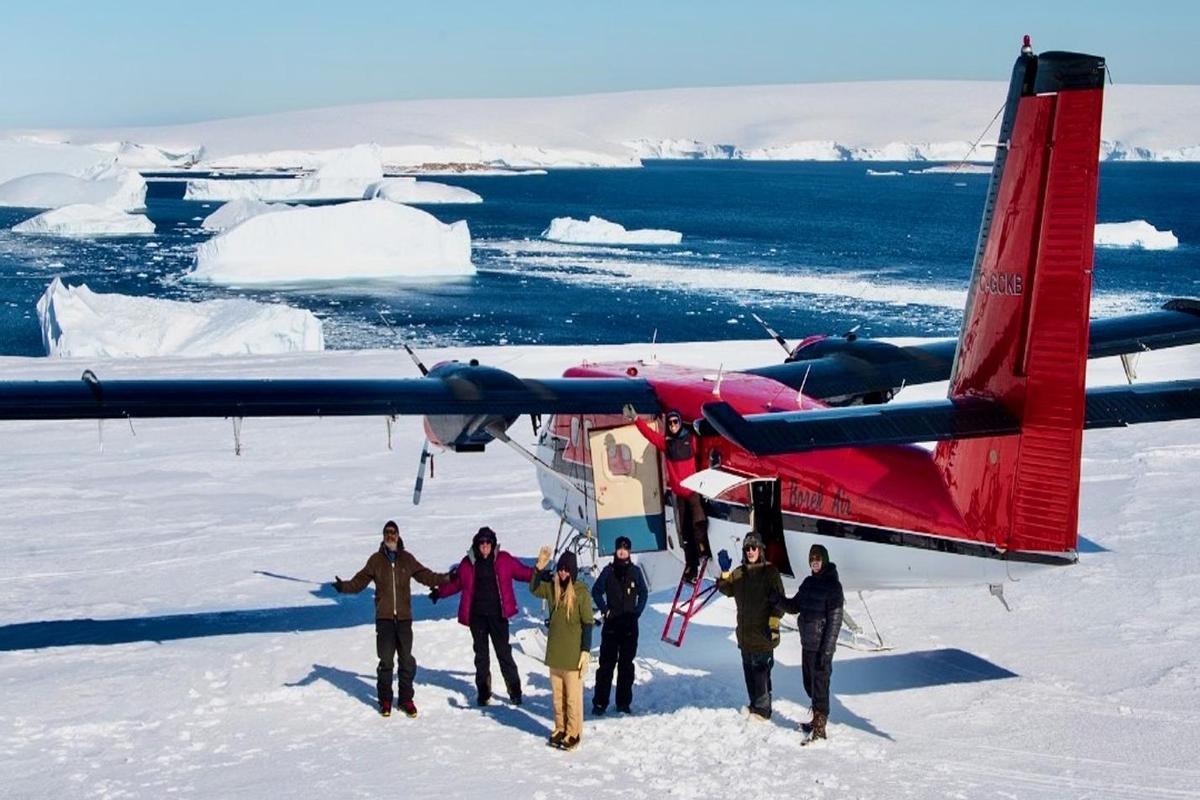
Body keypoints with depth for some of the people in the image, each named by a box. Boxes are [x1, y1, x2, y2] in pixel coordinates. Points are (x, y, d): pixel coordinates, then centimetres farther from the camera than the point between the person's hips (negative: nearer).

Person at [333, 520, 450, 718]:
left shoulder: (407, 559, 8)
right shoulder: (376, 560, 5)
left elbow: (425, 575, 13)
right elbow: (360, 582, 2)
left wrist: (444, 579, 0)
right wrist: (344, 586, -15)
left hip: (404, 617, 1)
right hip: (384, 618, -1)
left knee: (407, 660, 3)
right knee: (385, 660, -1)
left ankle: (406, 699, 13)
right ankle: (385, 700, 9)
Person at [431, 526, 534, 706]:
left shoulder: (503, 559, -1)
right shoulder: (468, 562, 5)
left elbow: (522, 571, 3)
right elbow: (456, 583, 16)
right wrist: (439, 592, 12)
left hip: (497, 614, -2)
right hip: (477, 615, 2)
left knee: (504, 652, -3)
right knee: (481, 654, 10)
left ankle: (514, 690, 5)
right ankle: (483, 691, 19)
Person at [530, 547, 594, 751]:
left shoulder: (581, 592, -12)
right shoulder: (552, 587, 4)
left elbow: (588, 624, -11)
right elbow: (534, 589, 7)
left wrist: (586, 652, -13)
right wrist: (539, 568, -9)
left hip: (573, 655, -6)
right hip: (554, 652, 6)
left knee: (573, 697, 0)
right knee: (558, 696, 14)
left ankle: (573, 734, 10)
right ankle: (560, 729, 26)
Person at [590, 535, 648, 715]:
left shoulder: (635, 571, 4)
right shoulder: (608, 571, 2)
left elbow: (643, 593, 14)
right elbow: (596, 591, 11)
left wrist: (637, 612, 2)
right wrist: (604, 610, 1)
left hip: (630, 624, 1)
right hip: (611, 623, -1)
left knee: (627, 664, 5)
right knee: (606, 663, -1)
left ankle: (624, 702, 11)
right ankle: (600, 702, 2)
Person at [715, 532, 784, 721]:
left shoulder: (770, 572, -8)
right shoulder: (739, 573, 11)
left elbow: (778, 600, -11)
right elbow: (727, 590, 11)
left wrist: (773, 624, -17)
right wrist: (725, 572, -5)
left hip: (763, 633, -7)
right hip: (745, 632, 7)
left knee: (761, 670, -6)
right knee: (749, 670, 14)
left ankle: (762, 709, 1)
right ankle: (754, 705, 25)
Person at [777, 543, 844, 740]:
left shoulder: (833, 585, -12)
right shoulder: (809, 582, 10)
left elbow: (835, 621, -15)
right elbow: (795, 606, 17)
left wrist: (826, 650, -18)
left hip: (821, 647, -8)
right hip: (807, 644, 8)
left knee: (819, 687, -3)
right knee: (810, 685, 17)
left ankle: (820, 730, 3)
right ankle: (817, 720, 32)